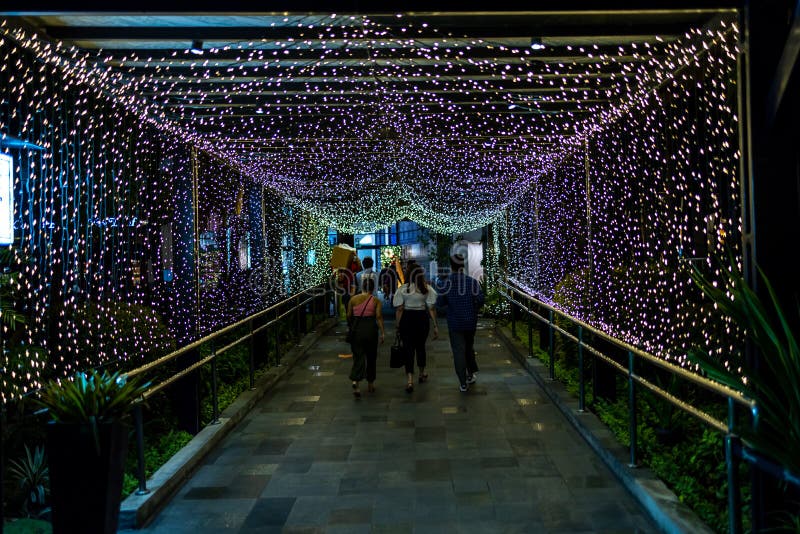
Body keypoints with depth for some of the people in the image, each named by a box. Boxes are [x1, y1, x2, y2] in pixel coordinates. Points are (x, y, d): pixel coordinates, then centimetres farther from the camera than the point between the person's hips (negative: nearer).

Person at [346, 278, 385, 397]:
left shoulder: (353, 299, 4)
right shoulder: (375, 300, -1)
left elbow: (349, 316, 7)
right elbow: (379, 317, -9)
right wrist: (382, 333, -7)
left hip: (356, 329, 1)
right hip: (371, 329, -1)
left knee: (358, 356, 2)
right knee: (371, 357, 14)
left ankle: (355, 382, -19)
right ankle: (370, 384, 24)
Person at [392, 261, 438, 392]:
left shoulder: (403, 289, -8)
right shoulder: (427, 288, -3)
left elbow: (399, 309, -7)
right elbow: (431, 308, -4)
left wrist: (398, 326, 1)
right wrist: (435, 325, 1)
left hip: (407, 319, -2)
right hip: (422, 318, 2)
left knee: (408, 348, 0)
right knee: (420, 346, 21)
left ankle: (410, 380, -12)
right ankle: (422, 374, 38)